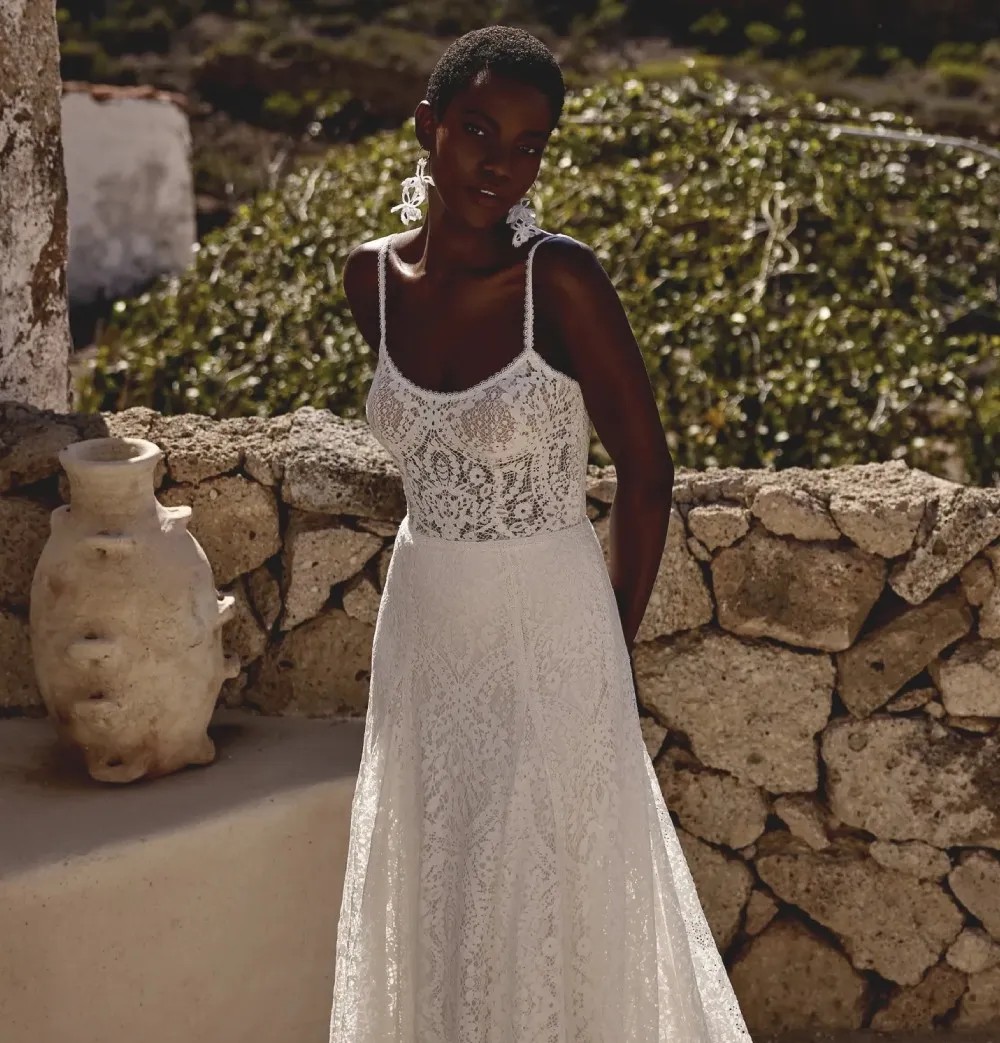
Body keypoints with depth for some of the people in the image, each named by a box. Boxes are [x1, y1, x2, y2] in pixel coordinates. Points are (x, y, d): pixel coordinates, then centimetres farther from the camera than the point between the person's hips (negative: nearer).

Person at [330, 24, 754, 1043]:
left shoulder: (560, 278, -18)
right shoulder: (373, 277, -3)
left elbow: (644, 470, -10)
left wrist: (616, 641, -2)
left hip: (548, 630, -5)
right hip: (422, 621, 5)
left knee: (544, 892, 7)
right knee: (430, 884, 18)